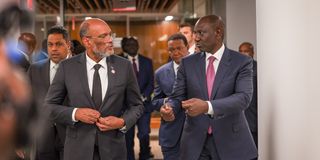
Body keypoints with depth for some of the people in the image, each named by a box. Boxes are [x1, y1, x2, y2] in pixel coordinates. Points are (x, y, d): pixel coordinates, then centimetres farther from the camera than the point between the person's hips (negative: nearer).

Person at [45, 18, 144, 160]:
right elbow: (49, 105, 0)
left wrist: (123, 122, -14)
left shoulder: (124, 66, -3)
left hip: (113, 148, 1)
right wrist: (75, 113, -16)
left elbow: (136, 105, 4)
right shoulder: (67, 67, -4)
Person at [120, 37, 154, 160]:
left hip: (144, 104, 2)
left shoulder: (147, 61, 10)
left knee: (144, 134, -4)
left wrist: (143, 96, -9)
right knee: (128, 137, 2)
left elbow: (151, 83, 6)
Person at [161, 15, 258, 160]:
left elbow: (243, 97, -17)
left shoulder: (241, 62, -4)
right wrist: (170, 109, -19)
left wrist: (207, 106, -31)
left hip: (230, 141, -2)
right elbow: (178, 96, 5)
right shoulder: (188, 63, 6)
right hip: (195, 142, 2)